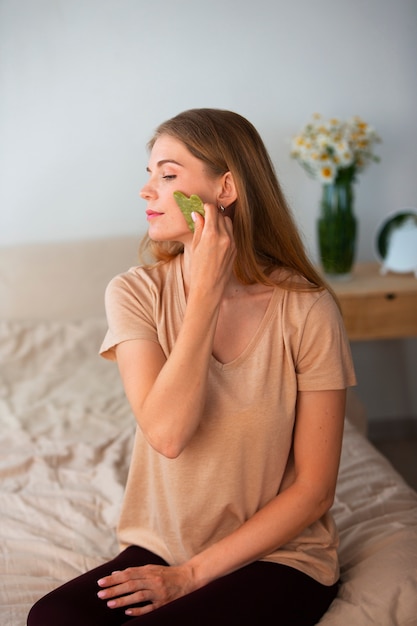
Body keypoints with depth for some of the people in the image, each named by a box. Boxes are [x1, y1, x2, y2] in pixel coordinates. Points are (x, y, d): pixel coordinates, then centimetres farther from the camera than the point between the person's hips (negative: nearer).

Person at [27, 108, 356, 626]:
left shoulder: (306, 309, -12)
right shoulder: (136, 293, -4)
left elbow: (313, 490, -8)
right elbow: (167, 434, -19)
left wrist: (190, 575, -11)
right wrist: (207, 291, -20)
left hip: (278, 556, -2)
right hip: (159, 549, 3)